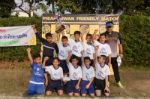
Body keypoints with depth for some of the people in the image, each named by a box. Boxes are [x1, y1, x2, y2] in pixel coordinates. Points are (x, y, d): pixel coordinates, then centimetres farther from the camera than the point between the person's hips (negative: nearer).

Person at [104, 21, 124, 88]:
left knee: (116, 69, 13)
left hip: (115, 55, 2)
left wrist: (121, 53, 3)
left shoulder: (117, 34, 1)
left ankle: (118, 82, 29)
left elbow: (120, 44, 5)